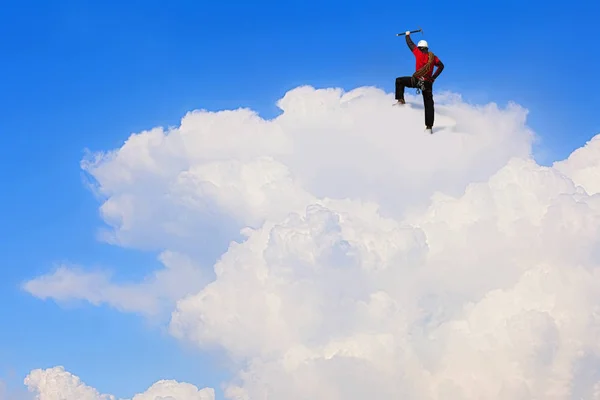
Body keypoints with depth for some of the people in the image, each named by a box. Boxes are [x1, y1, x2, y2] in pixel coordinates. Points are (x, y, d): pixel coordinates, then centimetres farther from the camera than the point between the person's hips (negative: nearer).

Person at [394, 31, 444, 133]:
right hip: (428, 83, 4)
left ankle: (400, 100, 9)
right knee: (429, 105, 4)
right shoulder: (433, 57, 7)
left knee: (399, 81, 17)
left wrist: (407, 35, 28)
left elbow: (410, 44, 9)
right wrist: (433, 77, 8)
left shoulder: (419, 53, -3)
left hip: (417, 80, -4)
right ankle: (429, 127, 0)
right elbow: (441, 66, 6)